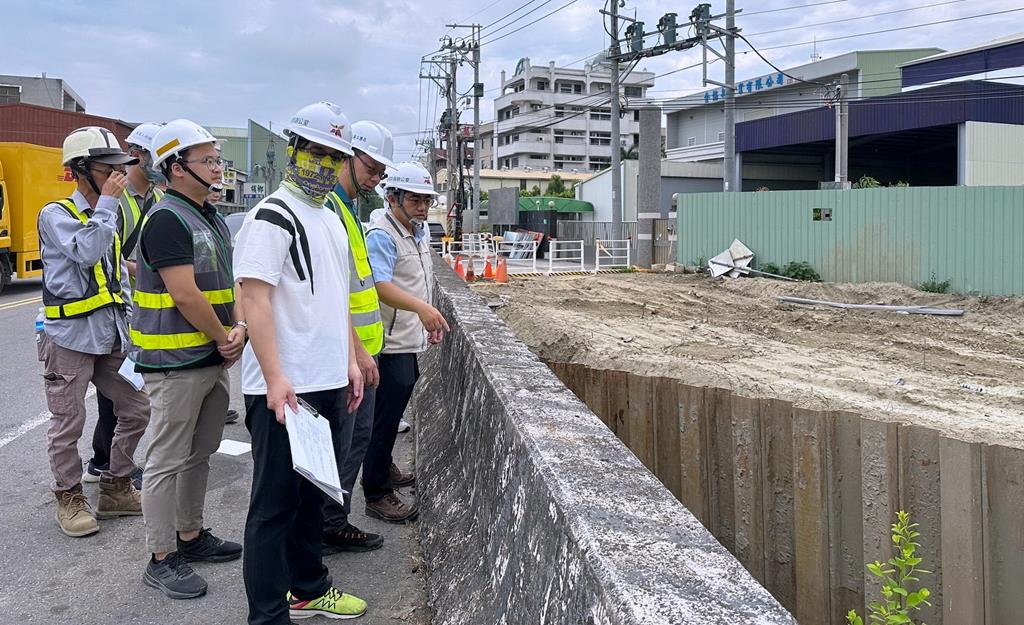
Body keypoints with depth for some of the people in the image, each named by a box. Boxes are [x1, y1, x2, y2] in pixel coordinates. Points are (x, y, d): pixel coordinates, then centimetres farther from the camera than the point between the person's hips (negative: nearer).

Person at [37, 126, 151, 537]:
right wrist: (107, 202, -20)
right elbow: (86, 252, -26)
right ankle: (70, 499, 19)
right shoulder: (56, 214, -8)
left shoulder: (107, 216, 15)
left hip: (111, 337, 7)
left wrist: (129, 325, 13)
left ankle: (116, 489, 23)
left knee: (137, 410, 9)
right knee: (68, 425, 2)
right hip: (69, 338, -7)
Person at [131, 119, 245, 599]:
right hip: (176, 362, -9)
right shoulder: (167, 219, -15)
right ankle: (162, 559, 11)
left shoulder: (211, 218, 14)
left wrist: (239, 329, -3)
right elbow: (184, 295, -21)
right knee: (168, 460, 0)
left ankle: (191, 535, 31)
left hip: (213, 360, 9)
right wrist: (224, 338, -9)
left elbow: (227, 284, 15)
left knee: (200, 454, 17)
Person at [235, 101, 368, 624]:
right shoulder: (271, 218, -11)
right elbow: (254, 297, -18)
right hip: (284, 390, -9)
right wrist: (275, 377, -24)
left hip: (329, 385, 9)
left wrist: (349, 361, 17)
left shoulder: (331, 221, 17)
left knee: (312, 493, 20)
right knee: (275, 503, 0)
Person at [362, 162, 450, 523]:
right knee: (386, 416, -4)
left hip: (411, 341, 9)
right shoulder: (381, 236, -17)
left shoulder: (420, 232, 13)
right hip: (391, 343, -9)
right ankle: (377, 495, 5)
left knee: (394, 412, 22)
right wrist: (422, 308, -44)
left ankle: (383, 468, 39)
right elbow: (380, 286, -31)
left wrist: (430, 322, 22)